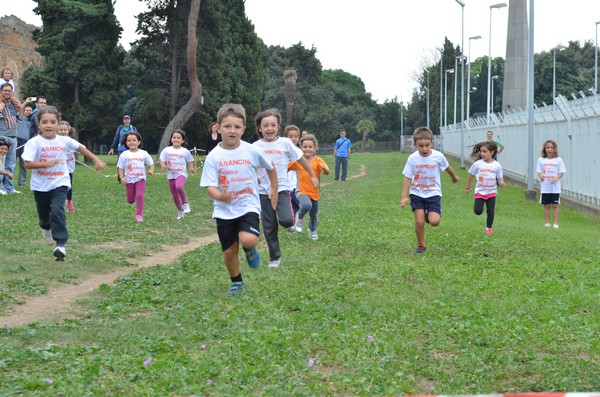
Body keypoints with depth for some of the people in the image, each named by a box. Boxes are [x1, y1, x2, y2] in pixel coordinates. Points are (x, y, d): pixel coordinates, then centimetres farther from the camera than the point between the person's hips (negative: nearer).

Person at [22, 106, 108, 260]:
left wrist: (97, 160, 7)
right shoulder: (34, 142, -13)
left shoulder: (64, 140, -5)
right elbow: (27, 164, -21)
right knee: (44, 213, 19)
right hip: (40, 185, 0)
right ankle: (46, 227, 56)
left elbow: (81, 148, 9)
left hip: (59, 183, 0)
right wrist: (47, 164, -29)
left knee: (57, 210, -22)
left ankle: (60, 244, -21)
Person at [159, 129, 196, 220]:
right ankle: (180, 211, 29)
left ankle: (185, 203, -14)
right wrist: (163, 165, -17)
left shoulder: (185, 151, 1)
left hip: (181, 173, -3)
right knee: (174, 195, 9)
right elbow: (162, 160, 5)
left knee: (179, 186, -35)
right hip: (171, 175, 3)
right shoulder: (167, 150, 3)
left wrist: (191, 168, -6)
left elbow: (190, 161, 12)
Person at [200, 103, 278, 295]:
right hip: (224, 210, 1)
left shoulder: (252, 151, -6)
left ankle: (250, 249, 10)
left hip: (248, 206, -1)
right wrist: (219, 196, -34)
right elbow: (210, 186, -12)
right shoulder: (213, 157, -8)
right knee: (229, 251, 8)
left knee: (248, 240, -28)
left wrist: (274, 190, 17)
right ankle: (236, 282, 35)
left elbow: (270, 167, 13)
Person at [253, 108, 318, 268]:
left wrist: (313, 176, 12)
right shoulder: (255, 146, -1)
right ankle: (274, 258, 22)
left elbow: (301, 159, 7)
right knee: (269, 227, 7)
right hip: (263, 191, 2)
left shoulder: (285, 143, -3)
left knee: (286, 221, -21)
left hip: (282, 188, -1)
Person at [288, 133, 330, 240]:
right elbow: (286, 167, 7)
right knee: (307, 205, -33)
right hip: (302, 191, -2)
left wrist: (324, 168, -46)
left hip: (314, 192, 2)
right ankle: (299, 217, 0)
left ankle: (312, 231, 46)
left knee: (314, 215, 15)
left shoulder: (318, 161, -10)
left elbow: (327, 172, -25)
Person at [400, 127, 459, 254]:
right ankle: (421, 246, 12)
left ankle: (429, 214, 22)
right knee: (419, 221, -9)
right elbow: (407, 178, -3)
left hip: (433, 193, 0)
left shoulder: (438, 156, -9)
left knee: (434, 222, -15)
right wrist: (404, 196, -8)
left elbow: (447, 167, 12)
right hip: (417, 194, 0)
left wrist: (454, 177, 30)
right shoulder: (412, 158, -9)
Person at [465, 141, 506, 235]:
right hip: (480, 191, 0)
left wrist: (501, 183, -22)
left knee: (490, 211, 0)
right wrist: (468, 187, 14)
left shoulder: (497, 165, -4)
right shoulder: (477, 164, -6)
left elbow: (500, 178, 2)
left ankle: (489, 227, 19)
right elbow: (471, 175, 7)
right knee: (478, 211, -7)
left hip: (491, 192, 0)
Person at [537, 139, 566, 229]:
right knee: (546, 205, 7)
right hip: (545, 187, 1)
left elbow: (561, 173, 0)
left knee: (555, 205, 2)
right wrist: (540, 176, -17)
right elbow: (539, 172, 6)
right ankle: (547, 223, 16)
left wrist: (556, 178, -19)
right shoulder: (541, 160, 4)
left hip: (555, 187, -1)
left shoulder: (558, 160, -1)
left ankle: (556, 223, 8)